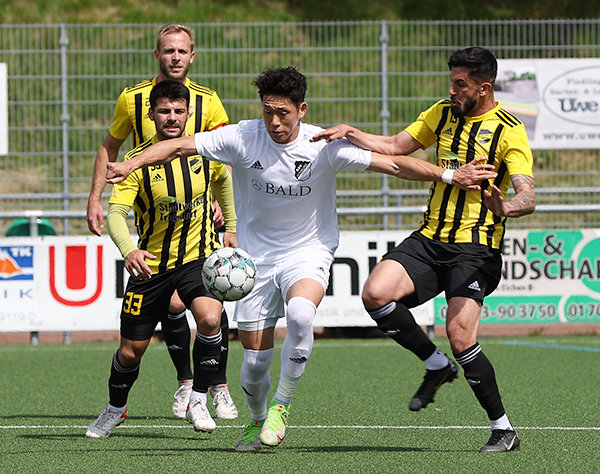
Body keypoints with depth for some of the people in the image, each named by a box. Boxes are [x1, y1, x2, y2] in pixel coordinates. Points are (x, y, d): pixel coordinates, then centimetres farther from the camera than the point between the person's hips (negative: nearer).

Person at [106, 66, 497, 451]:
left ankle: (281, 407, -15)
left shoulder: (325, 146, -13)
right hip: (256, 257, 2)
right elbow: (178, 147, -10)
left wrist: (450, 175, -20)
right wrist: (131, 164, -26)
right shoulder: (242, 138, -12)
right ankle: (258, 422, 33)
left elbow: (393, 164, -12)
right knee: (255, 362, 0)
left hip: (309, 251, -2)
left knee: (300, 313, -34)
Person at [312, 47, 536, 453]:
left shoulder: (509, 131, -7)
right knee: (376, 294, -17)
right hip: (430, 239, 6)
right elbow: (396, 148, 18)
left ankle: (505, 430, -5)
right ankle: (437, 366, 6)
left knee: (460, 335, -21)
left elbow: (528, 196, -16)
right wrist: (351, 134, 3)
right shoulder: (443, 113, 12)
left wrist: (505, 207, -39)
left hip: (476, 248, -6)